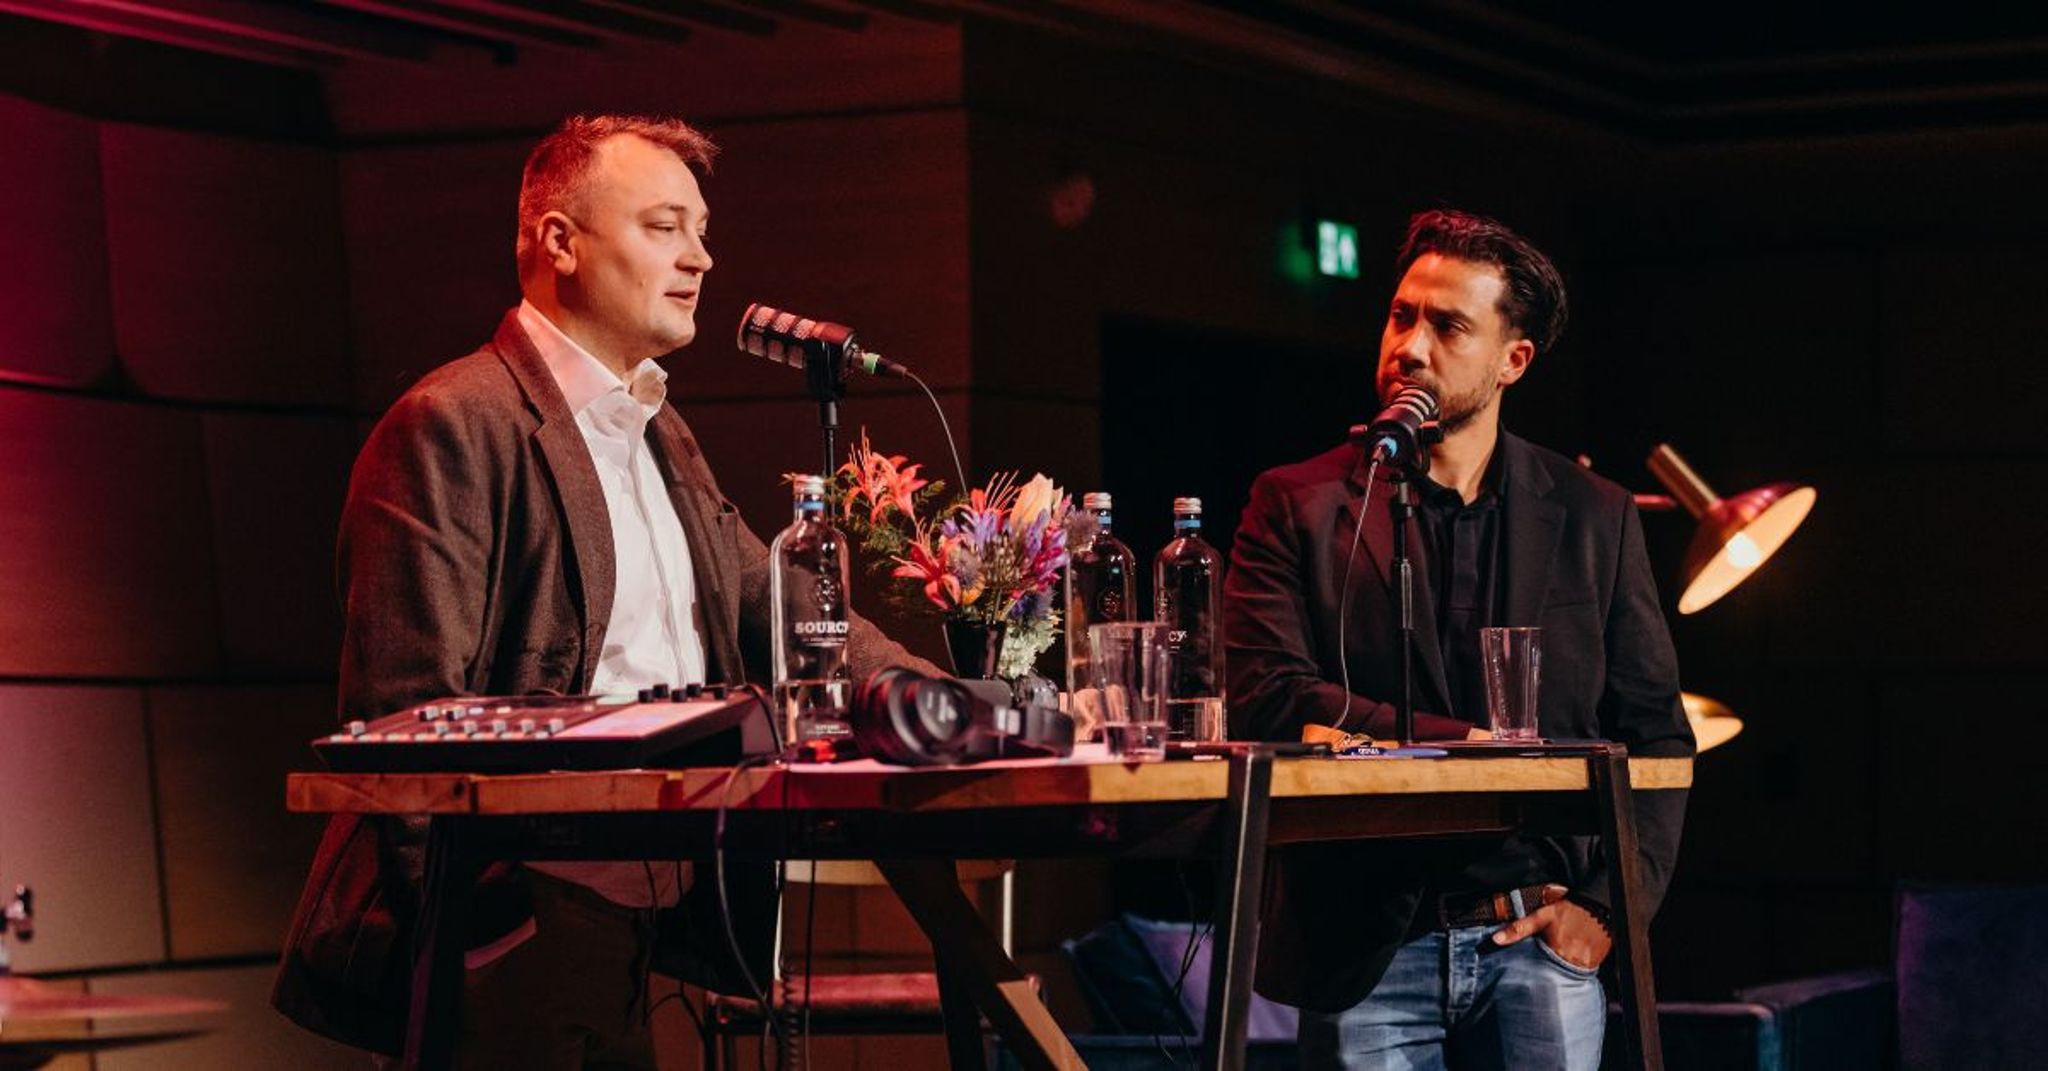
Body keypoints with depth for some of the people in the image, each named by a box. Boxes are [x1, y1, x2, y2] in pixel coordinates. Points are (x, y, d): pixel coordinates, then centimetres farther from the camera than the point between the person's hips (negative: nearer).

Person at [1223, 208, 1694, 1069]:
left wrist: (1606, 905, -1)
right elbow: (1266, 698, -9)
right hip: (1366, 954, -1)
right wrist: (1465, 744, -15)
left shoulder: (1594, 519, 9)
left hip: (1541, 939, 1)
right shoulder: (1297, 507, 4)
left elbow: (1656, 737, 11)